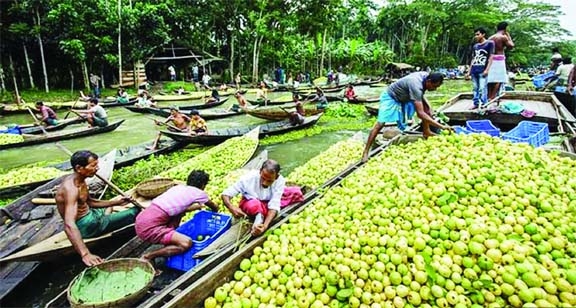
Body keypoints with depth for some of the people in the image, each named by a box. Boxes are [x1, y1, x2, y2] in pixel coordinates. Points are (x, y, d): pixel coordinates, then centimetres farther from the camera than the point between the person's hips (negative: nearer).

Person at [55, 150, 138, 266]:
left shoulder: (80, 180, 0)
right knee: (134, 212, -7)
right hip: (86, 226, -10)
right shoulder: (71, 188, -28)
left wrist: (118, 202, 8)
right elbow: (69, 225, -40)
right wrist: (85, 254, -50)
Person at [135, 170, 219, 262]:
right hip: (149, 227, -9)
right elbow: (215, 207, 23)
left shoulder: (179, 187, 19)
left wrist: (196, 207, 44)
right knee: (187, 243, -18)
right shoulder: (198, 192, 3)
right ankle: (148, 257, -4)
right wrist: (214, 211, 45)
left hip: (141, 219, 9)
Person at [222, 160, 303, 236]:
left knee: (296, 192, -10)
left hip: (269, 202, 4)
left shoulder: (279, 181, -27)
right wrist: (231, 207, -49)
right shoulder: (249, 178, -31)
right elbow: (225, 194, -28)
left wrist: (265, 226, -48)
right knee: (254, 205, -40)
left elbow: (274, 205, -32)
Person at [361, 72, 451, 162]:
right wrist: (441, 126, -40)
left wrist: (429, 107, -6)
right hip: (391, 97, -9)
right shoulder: (416, 86, -37)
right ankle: (365, 152, -19)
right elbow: (420, 114, -41)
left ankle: (426, 132, 13)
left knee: (427, 108, 0)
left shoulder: (426, 76, -12)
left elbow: (420, 97, 10)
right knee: (381, 123, -21)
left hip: (405, 97, 9)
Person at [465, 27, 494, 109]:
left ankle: (483, 104, -5)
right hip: (474, 71, 6)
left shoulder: (489, 43, 3)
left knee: (482, 88, -10)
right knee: (475, 88, 7)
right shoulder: (475, 46, 19)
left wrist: (487, 69, -12)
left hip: (482, 71, -6)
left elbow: (491, 57, -2)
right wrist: (469, 71, 17)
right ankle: (476, 103, 13)